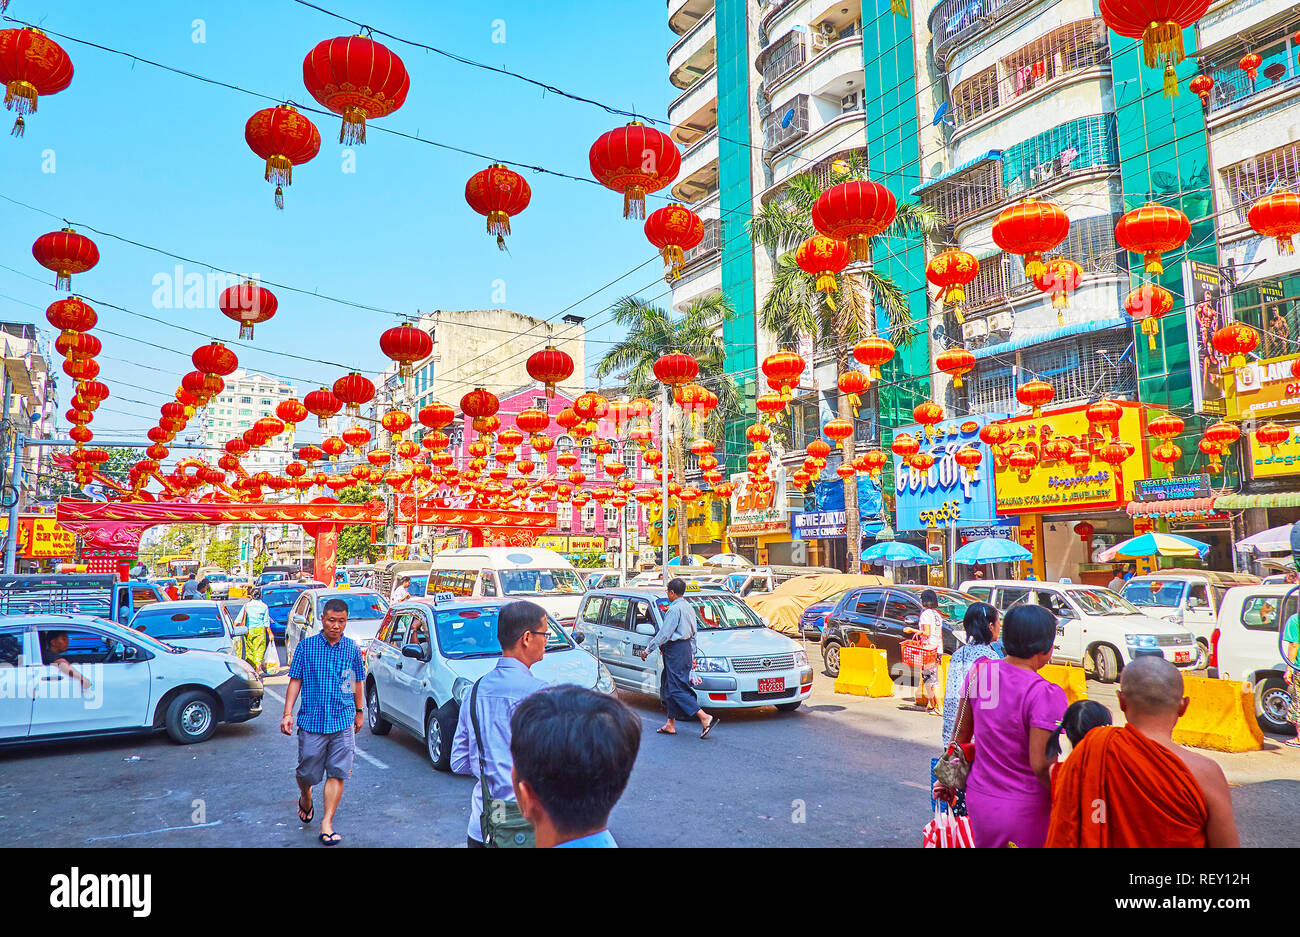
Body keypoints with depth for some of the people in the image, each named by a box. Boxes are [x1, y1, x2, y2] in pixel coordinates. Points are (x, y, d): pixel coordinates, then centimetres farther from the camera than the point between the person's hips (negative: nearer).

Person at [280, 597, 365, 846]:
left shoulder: (352, 649, 3)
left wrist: (359, 711, 20)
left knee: (337, 773, -2)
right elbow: (295, 680, 2)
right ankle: (305, 798, 42)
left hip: (343, 721, 1)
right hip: (312, 720, -1)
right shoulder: (306, 646, -1)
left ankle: (327, 824, 8)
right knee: (307, 772, 9)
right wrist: (288, 713, -5)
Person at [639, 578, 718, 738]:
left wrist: (648, 649, -10)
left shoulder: (675, 609, -16)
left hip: (675, 651, -10)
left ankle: (705, 718, -15)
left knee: (677, 689, -8)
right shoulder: (688, 607, 14)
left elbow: (664, 634, -18)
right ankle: (670, 724, 18)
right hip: (686, 647, 10)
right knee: (670, 687, 15)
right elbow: (694, 633, 19)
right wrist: (692, 655, 25)